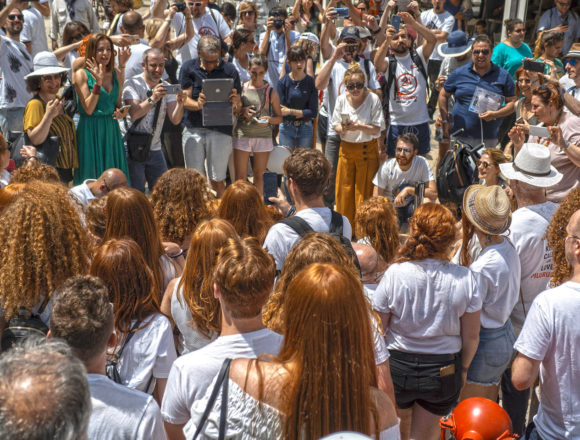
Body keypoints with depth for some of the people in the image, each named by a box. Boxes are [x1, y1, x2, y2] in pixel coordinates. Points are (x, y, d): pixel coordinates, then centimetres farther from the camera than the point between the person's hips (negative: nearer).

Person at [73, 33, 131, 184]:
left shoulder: (116, 74, 8)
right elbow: (88, 109, -14)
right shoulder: (81, 74, -6)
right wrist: (98, 82, -20)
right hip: (90, 132, -5)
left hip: (112, 132, 5)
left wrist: (122, 112, -5)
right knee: (92, 178, 0)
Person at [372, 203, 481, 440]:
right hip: (444, 372, 1)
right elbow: (471, 336, -5)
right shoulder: (465, 279, -14)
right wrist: (463, 368, 13)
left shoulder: (395, 274, -17)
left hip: (397, 367, 0)